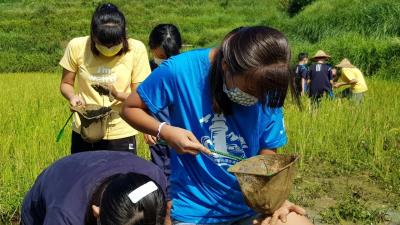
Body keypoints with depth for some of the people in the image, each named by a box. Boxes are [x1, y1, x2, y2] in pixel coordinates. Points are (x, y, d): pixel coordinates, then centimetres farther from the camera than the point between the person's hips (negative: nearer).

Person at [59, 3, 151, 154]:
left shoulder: (136, 49, -12)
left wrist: (117, 94, -26)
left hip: (121, 135, -1)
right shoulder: (77, 46, -10)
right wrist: (73, 96, -19)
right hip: (84, 133, 1)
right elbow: (66, 84, 3)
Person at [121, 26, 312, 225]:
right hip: (194, 208, -3)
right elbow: (129, 108, -5)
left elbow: (267, 157, -2)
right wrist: (164, 131, -21)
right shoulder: (180, 70, -17)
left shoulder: (267, 93, -9)